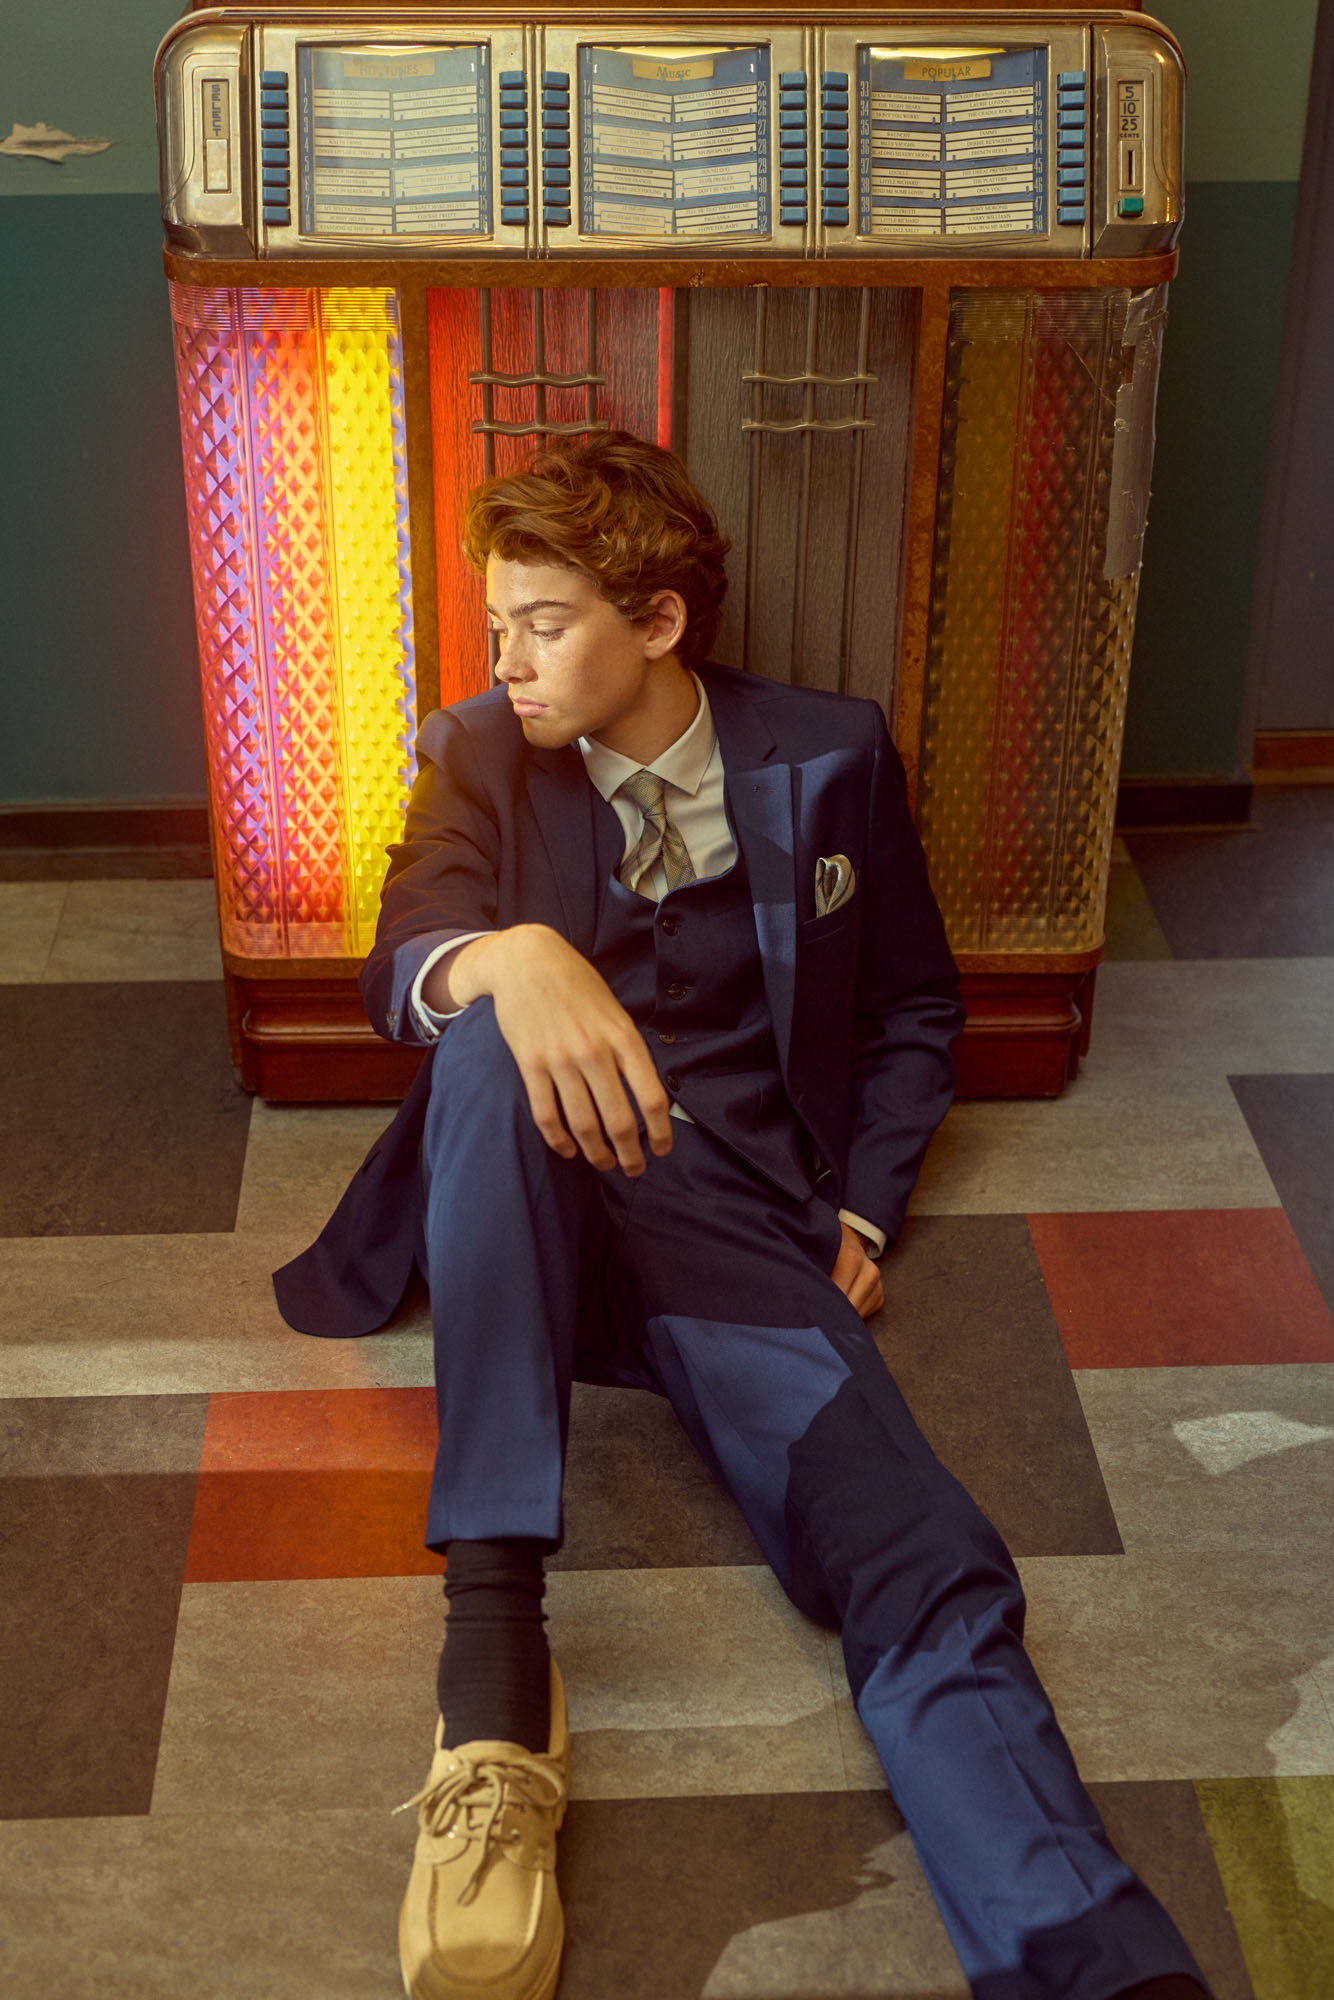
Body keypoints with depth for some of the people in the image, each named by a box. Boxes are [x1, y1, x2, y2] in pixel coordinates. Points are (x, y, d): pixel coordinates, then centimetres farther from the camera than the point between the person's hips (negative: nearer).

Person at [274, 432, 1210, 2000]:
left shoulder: (831, 758, 13)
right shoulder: (477, 756, 12)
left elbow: (916, 1014, 22)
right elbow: (396, 968, -6)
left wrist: (861, 1213, 6)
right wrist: (508, 957, -31)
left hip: (737, 1207, 0)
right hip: (532, 1190, 0)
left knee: (931, 1585, -26)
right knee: (489, 1037, -38)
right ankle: (491, 1628, -42)